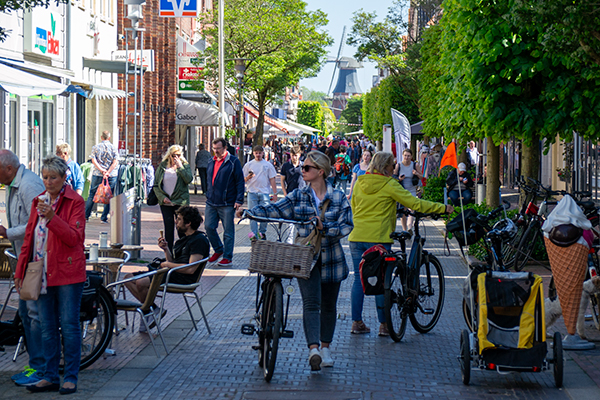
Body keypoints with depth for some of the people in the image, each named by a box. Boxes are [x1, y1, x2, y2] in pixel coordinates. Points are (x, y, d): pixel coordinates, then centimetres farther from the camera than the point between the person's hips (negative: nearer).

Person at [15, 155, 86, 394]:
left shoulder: (75, 202, -5)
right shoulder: (39, 202, 13)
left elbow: (74, 238, -15)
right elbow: (29, 237, 17)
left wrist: (52, 217, -26)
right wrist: (20, 270, 14)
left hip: (67, 273, -6)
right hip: (43, 274, 6)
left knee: (69, 325, -3)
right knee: (47, 327, 8)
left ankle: (70, 378, 3)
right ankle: (50, 377, 14)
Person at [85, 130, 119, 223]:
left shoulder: (95, 147, 4)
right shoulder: (113, 148, 3)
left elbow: (93, 160, -6)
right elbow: (115, 162, -7)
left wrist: (101, 170, -12)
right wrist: (108, 172, -13)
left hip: (97, 174, 1)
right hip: (111, 176, -1)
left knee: (92, 195, 10)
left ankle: (86, 216, 13)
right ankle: (104, 217, 2)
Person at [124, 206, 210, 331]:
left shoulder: (199, 241, -10)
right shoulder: (184, 238, 22)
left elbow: (191, 269, -20)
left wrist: (167, 264, -10)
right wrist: (166, 249, 7)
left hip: (183, 279, -10)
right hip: (171, 274, 10)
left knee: (141, 283, -27)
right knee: (128, 278, -2)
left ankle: (154, 310, -5)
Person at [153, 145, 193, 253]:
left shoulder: (185, 165, 4)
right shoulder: (162, 166, 7)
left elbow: (189, 180, -14)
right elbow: (156, 185, 9)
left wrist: (180, 167, -16)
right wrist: (162, 197, -4)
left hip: (180, 201, -1)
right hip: (165, 202, 2)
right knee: (168, 227, 3)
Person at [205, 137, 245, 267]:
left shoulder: (233, 162, -6)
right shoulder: (211, 162, 14)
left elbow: (240, 182, -7)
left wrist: (239, 200, -12)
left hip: (227, 203, -6)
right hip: (211, 203, 6)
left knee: (228, 231, 0)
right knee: (209, 227, 5)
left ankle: (227, 257, 8)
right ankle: (218, 250, 25)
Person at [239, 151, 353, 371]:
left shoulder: (338, 198, 1)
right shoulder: (298, 196, 6)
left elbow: (346, 226, -7)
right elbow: (274, 210, -2)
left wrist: (324, 227, -22)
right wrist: (249, 212, -16)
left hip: (331, 258, 0)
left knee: (328, 305, 12)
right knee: (311, 303, -14)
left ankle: (325, 347, 28)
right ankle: (313, 349, -24)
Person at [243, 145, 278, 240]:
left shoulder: (268, 165, 9)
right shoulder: (248, 165, 9)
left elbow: (272, 179, 11)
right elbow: (243, 180, 11)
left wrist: (275, 194, 6)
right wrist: (248, 177, -12)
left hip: (264, 193, 0)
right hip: (252, 192, 0)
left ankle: (262, 232, 18)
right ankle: (254, 235, -3)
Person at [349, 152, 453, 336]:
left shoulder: (359, 183, 9)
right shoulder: (389, 185, -7)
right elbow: (415, 203, -7)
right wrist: (443, 208, 0)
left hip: (357, 237, 5)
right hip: (378, 238, -5)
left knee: (359, 279, 9)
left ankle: (356, 322, 10)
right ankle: (384, 325, 5)